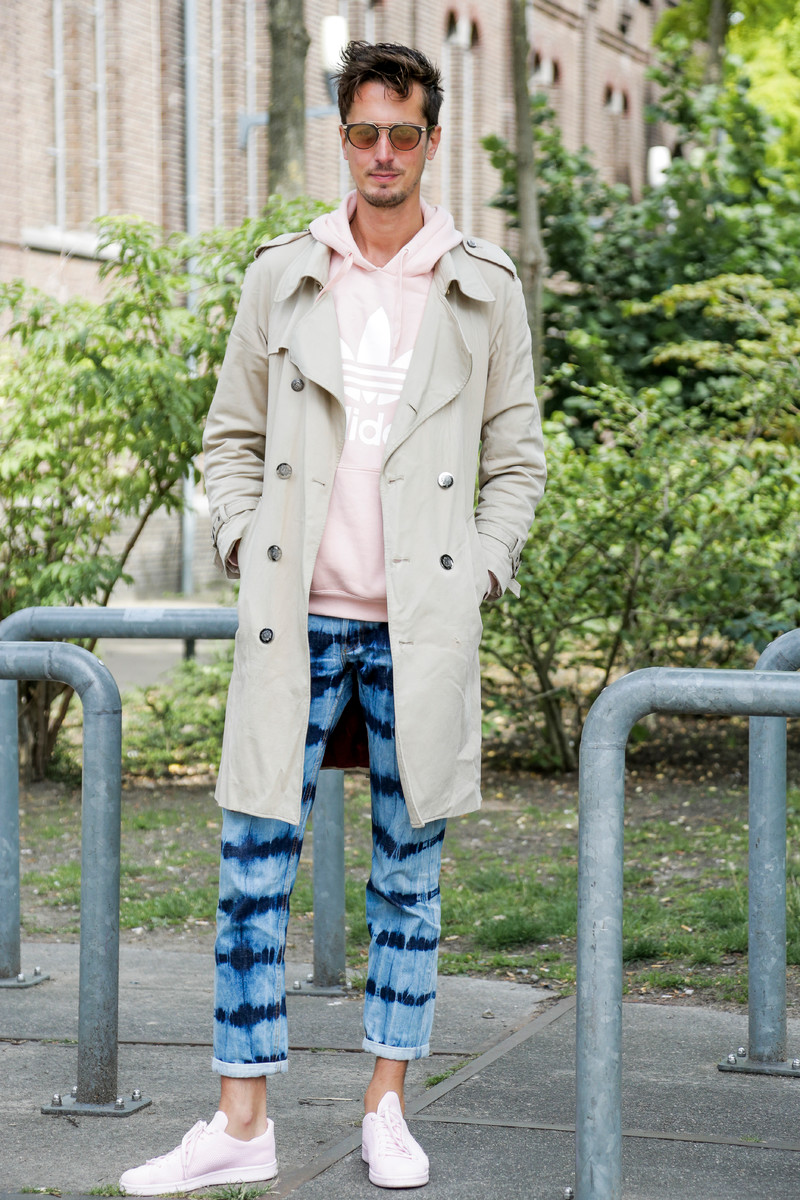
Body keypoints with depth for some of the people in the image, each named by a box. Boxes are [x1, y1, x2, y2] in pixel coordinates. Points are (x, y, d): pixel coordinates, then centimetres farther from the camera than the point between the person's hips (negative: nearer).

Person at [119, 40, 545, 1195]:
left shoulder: (486, 288, 5)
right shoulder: (281, 276, 7)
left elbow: (518, 457, 10)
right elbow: (231, 435, 13)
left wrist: (480, 573, -1)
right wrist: (246, 545, 0)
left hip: (422, 624, 0)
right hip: (297, 619, 0)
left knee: (411, 871, 6)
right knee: (254, 867, -1)